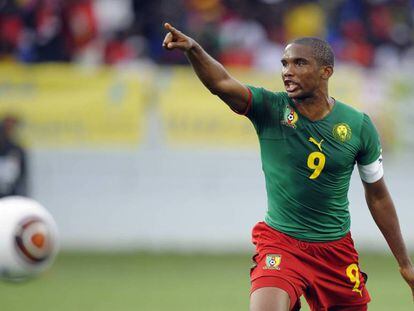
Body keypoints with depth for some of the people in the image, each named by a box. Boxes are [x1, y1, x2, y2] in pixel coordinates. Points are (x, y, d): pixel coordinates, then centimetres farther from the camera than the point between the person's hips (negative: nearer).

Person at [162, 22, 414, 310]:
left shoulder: (359, 126, -4)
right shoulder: (269, 109, -9)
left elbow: (378, 196, 7)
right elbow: (221, 83, -28)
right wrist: (193, 49, -49)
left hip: (336, 249, 2)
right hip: (279, 242, -2)